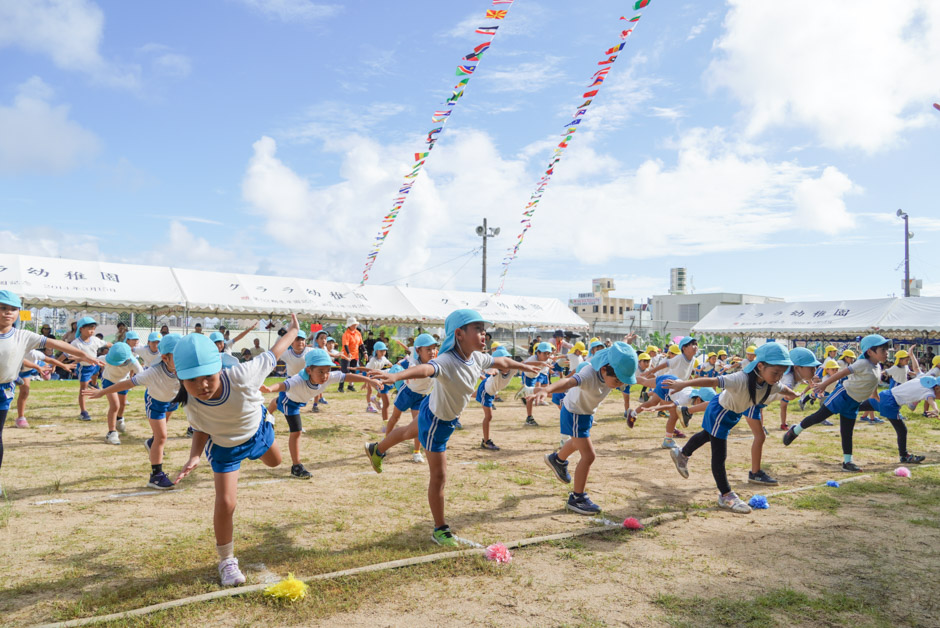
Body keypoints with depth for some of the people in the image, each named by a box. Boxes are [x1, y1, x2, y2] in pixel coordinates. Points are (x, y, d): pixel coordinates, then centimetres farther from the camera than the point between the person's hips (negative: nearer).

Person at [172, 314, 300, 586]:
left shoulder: (242, 376, -45)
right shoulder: (191, 404, -35)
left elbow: (272, 354, -28)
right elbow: (201, 430, -13)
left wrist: (293, 330, -13)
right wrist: (195, 456, -32)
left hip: (257, 430, 1)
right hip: (224, 448, -1)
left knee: (275, 462, 32)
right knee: (225, 504, -11)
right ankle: (226, 561, 14)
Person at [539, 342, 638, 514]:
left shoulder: (615, 374, -21)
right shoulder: (589, 375, -44)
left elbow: (638, 379, -3)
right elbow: (568, 382, -63)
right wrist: (547, 389, -80)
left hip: (587, 412, 9)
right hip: (574, 413, -9)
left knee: (578, 442, 34)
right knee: (588, 456, -11)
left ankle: (557, 459, 65)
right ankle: (576, 498, 5)